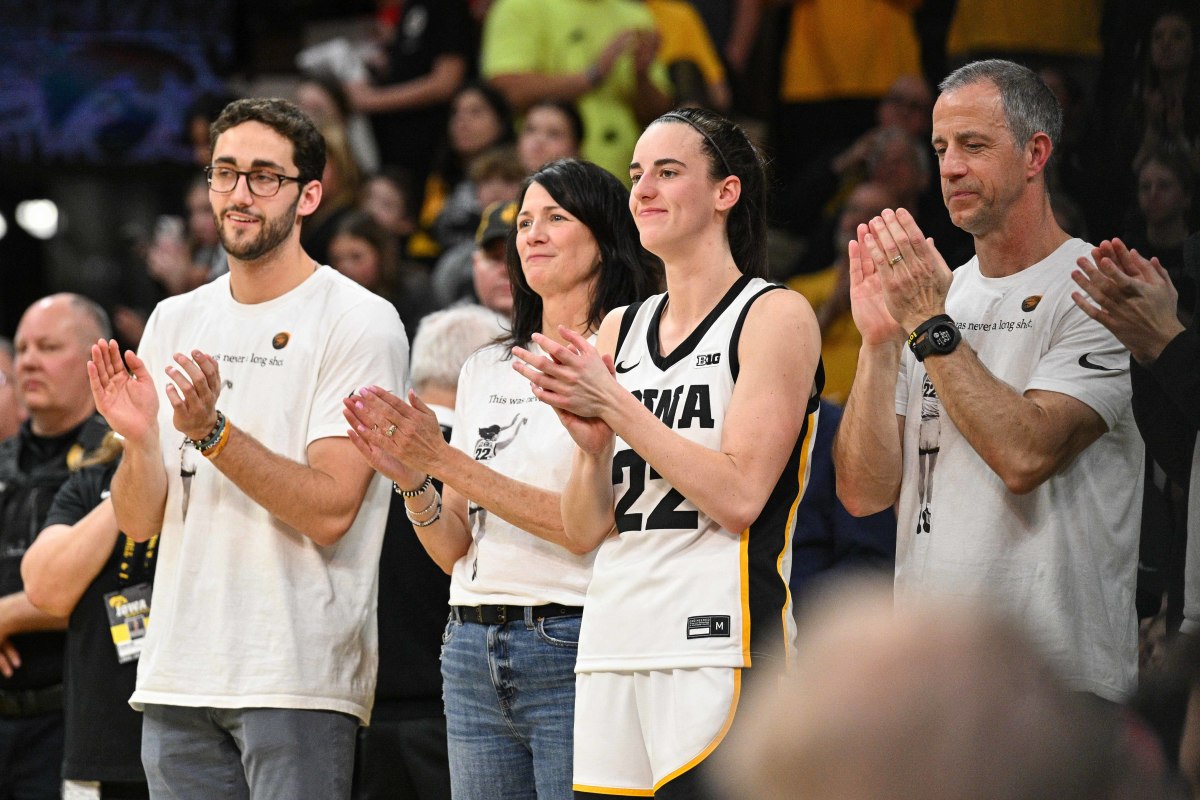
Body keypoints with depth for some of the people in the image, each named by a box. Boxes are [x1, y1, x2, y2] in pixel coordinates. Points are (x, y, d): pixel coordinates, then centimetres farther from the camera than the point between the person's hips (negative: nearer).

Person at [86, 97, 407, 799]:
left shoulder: (361, 322, -4)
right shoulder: (175, 321, 13)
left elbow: (330, 511, -13)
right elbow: (139, 522, 9)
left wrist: (211, 431, -23)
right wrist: (139, 438, -11)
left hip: (300, 679, -5)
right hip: (178, 675, 5)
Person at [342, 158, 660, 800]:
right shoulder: (486, 369, 16)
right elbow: (455, 550, 16)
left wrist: (446, 461, -14)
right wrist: (409, 477, -4)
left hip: (572, 649, -6)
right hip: (472, 650, 6)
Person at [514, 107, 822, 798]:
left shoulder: (776, 315, -1)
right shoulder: (619, 330, 17)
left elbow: (738, 498, -12)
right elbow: (584, 532, 14)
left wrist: (616, 406, -10)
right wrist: (592, 442, -5)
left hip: (718, 645, -6)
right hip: (614, 648, 6)